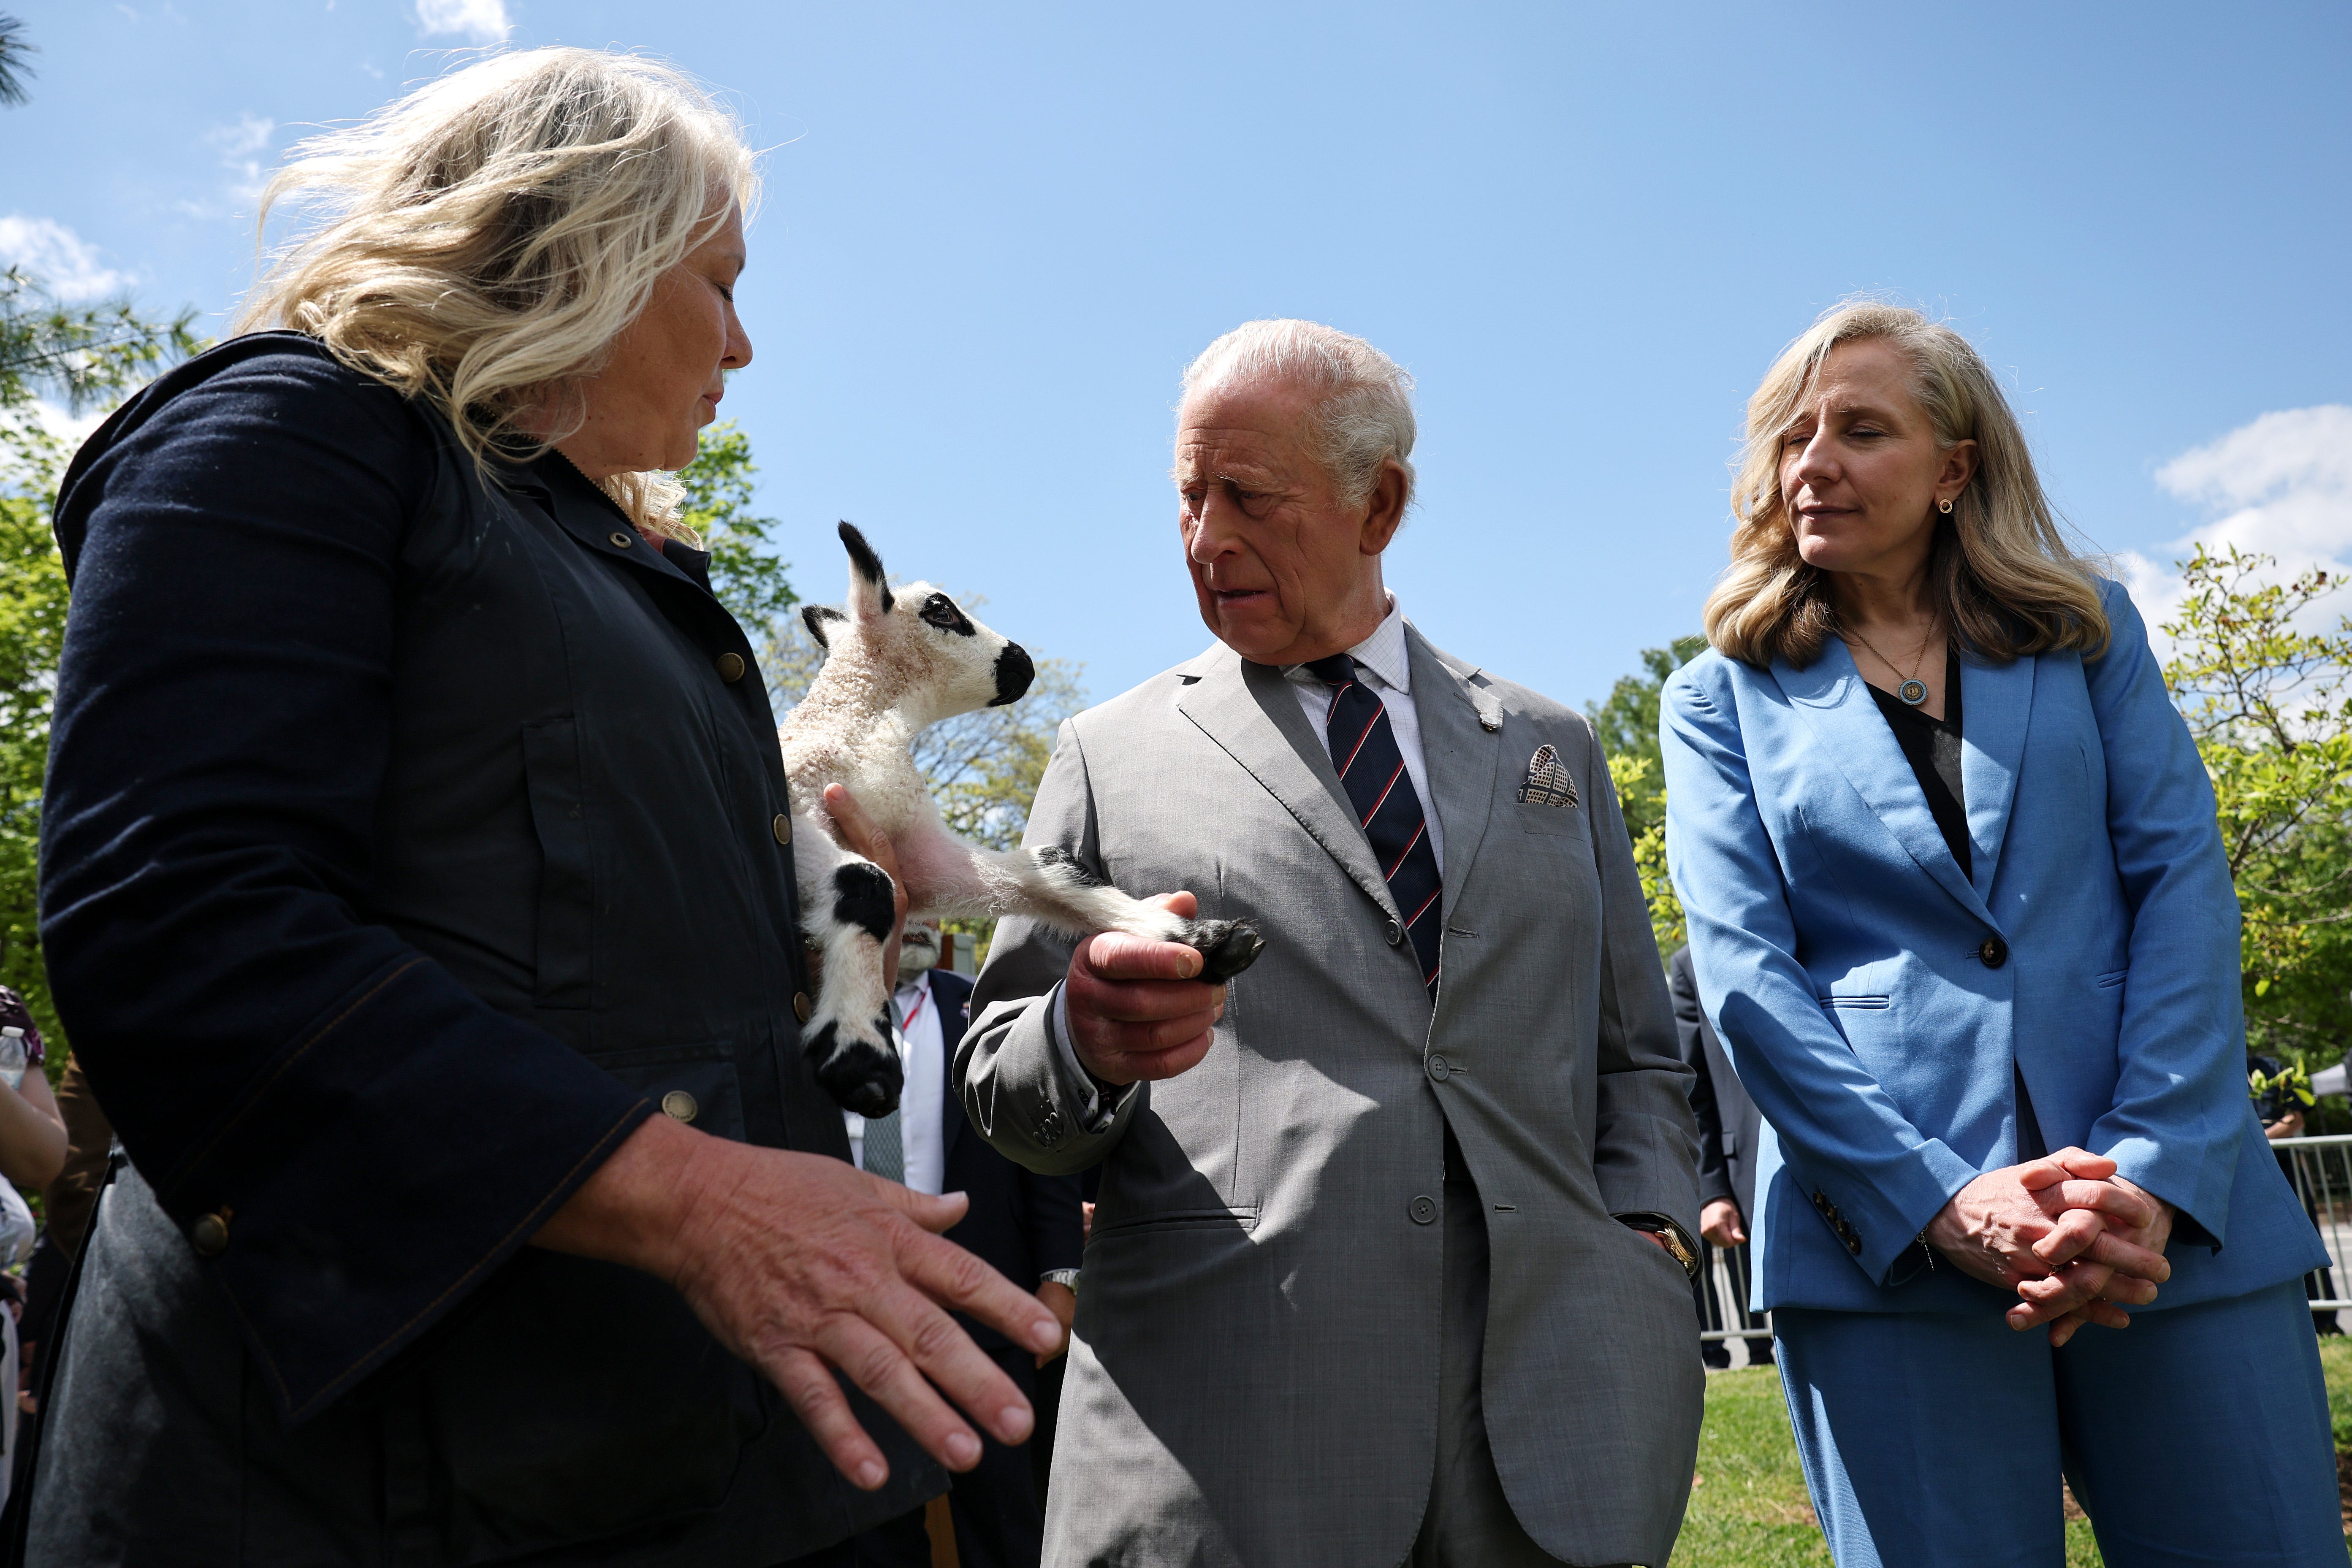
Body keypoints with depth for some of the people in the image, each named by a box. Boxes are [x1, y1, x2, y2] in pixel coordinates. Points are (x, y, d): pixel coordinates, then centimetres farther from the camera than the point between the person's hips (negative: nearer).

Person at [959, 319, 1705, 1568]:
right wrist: (1086, 1040, -16)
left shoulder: (1550, 750, 15)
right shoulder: (1109, 755, 8)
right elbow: (998, 1088, 6)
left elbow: (1637, 1056, 18)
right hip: (1223, 1419, -1)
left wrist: (1650, 1233, 0)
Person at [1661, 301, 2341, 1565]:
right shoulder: (1723, 699, 8)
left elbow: (2183, 881, 3)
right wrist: (1940, 1201, -15)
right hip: (1886, 1245, -2)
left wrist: (2154, 1172, -11)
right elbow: (1743, 971, -3)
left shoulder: (2088, 632, 14)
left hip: (2176, 1218, 2)